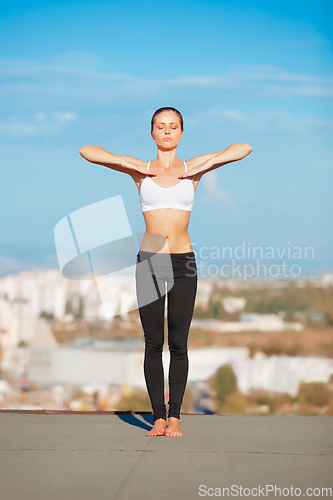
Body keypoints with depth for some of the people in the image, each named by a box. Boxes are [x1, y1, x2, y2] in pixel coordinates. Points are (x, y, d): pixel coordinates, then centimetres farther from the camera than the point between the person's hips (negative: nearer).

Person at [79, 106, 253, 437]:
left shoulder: (193, 168, 8)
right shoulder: (140, 169, 7)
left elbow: (244, 148, 1)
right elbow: (86, 151, 3)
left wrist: (205, 165, -7)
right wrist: (127, 164, -6)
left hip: (183, 261, 0)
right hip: (149, 261, 0)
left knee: (178, 344, 1)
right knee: (153, 343, 1)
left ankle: (174, 416, 7)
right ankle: (158, 417, 7)